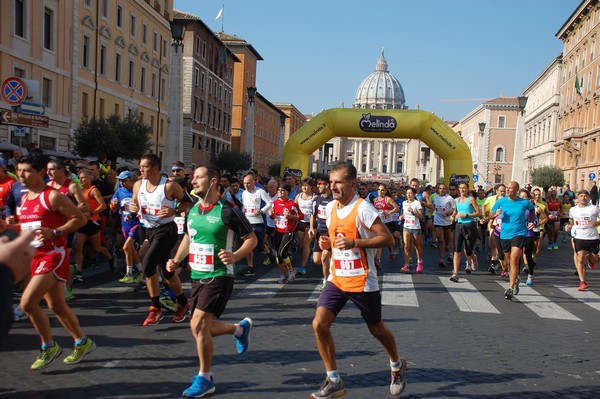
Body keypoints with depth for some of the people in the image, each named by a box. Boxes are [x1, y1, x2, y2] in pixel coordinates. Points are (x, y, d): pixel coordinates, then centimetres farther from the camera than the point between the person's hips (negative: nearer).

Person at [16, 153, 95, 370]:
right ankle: (83, 342, 30)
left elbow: (80, 218, -13)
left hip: (54, 255, -9)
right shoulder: (25, 198, 13)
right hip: (36, 256, 9)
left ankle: (49, 346, 2)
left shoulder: (53, 196, -12)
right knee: (56, 306, 14)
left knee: (27, 302, -17)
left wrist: (54, 233, -22)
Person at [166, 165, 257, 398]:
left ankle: (205, 379, 4)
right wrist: (176, 260, 7)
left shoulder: (227, 210, -15)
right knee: (201, 328, 12)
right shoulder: (193, 210, 6)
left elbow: (252, 239, -9)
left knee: (198, 325, -14)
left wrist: (235, 256, -26)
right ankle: (240, 329, 39)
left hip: (219, 276, -8)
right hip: (197, 276, 8)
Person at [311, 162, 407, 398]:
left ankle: (397, 366, 42)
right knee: (319, 324, -9)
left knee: (376, 329, 12)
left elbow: (388, 239, -18)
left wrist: (354, 242, -27)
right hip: (337, 279, 6)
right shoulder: (330, 207, 5)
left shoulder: (362, 208, -16)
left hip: (362, 282, -6)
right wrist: (327, 243, -1)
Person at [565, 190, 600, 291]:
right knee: (580, 260, -9)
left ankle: (590, 259, 48)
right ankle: (583, 282, -3)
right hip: (579, 238, 1)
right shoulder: (573, 210, 5)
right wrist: (569, 226, 3)